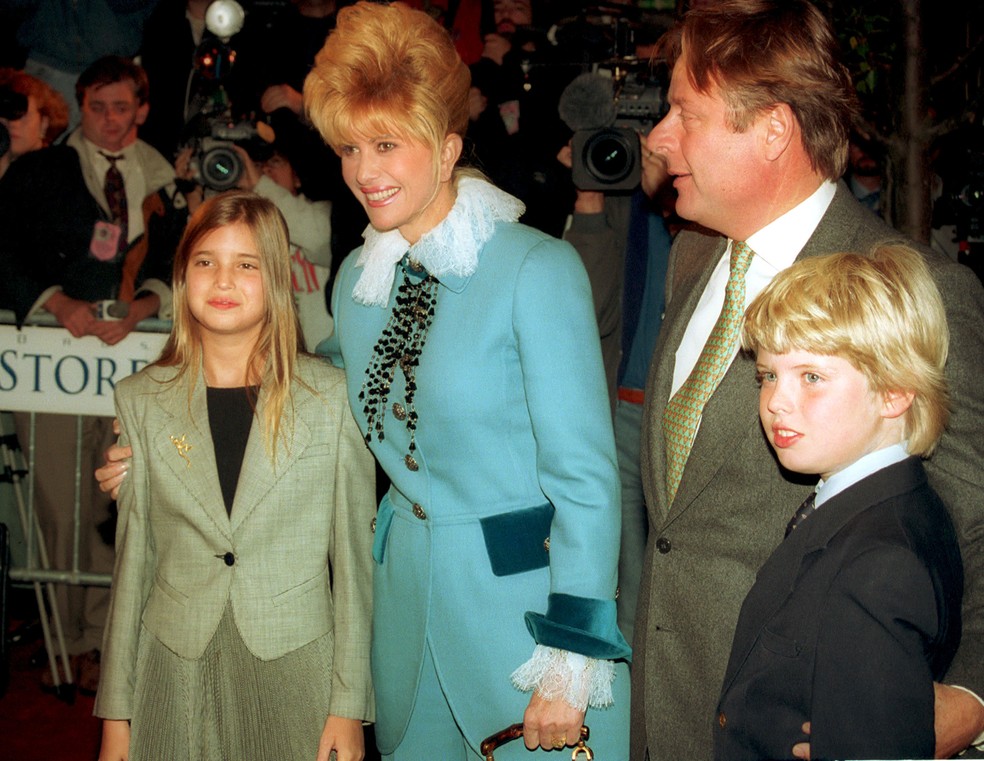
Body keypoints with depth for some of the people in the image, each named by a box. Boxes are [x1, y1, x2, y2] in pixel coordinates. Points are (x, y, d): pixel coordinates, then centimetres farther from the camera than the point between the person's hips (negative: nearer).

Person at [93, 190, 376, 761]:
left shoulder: (333, 397, -2)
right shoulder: (141, 400, 4)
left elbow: (354, 559, 0)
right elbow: (132, 563, 7)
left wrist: (350, 707, -3)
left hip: (296, 672, -1)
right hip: (176, 675, 2)